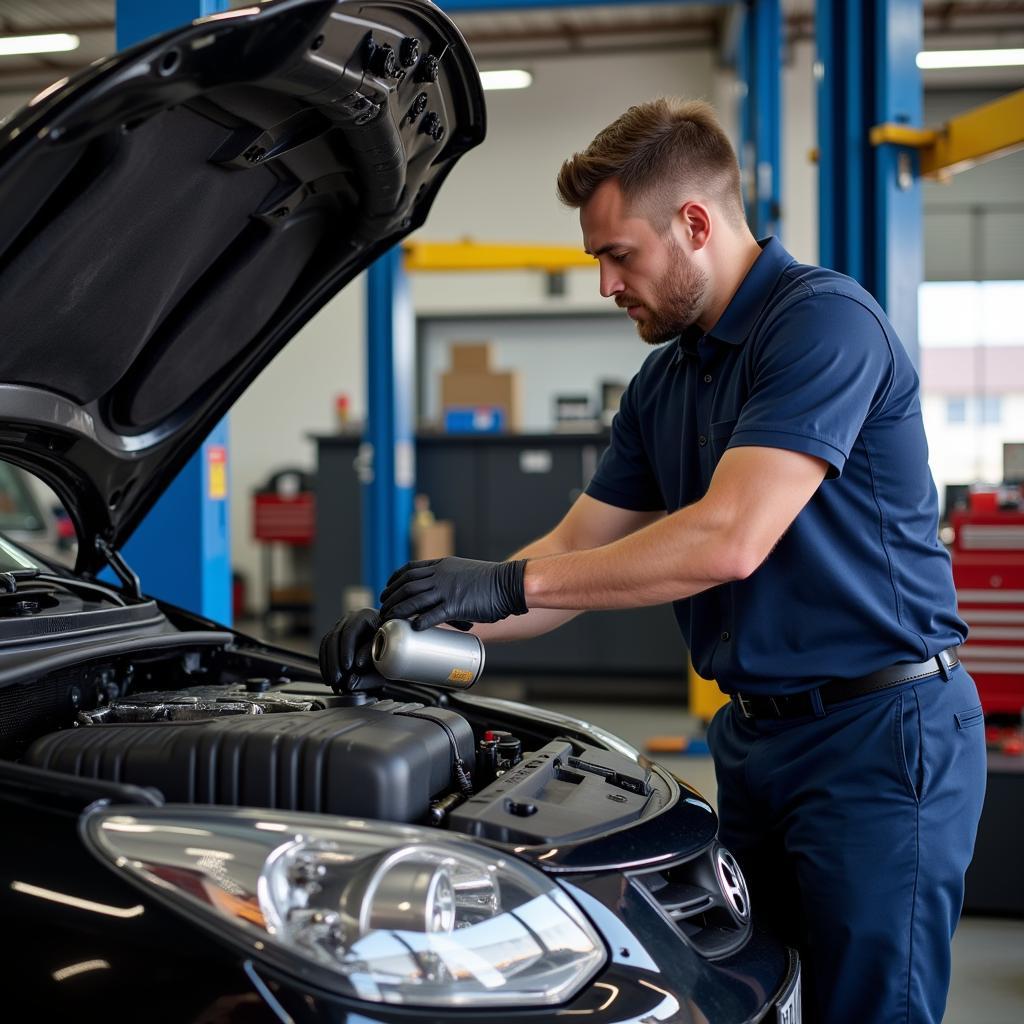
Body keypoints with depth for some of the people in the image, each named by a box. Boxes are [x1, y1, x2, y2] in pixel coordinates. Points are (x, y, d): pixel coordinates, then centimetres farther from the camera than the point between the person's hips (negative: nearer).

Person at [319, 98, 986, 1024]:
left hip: (881, 736, -9)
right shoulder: (665, 382, 12)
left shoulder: (823, 321, -16)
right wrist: (424, 622, 2)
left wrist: (508, 582, -22)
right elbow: (579, 547, 14)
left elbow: (728, 541, -26)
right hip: (756, 733, 9)